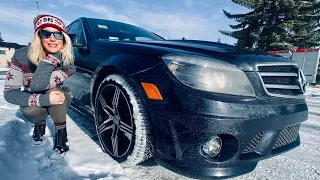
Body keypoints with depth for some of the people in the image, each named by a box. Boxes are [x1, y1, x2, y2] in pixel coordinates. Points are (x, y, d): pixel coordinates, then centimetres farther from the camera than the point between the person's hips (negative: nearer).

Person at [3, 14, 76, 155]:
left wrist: (53, 55, -37)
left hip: (59, 102, -1)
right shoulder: (23, 55, -20)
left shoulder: (67, 61, -23)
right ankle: (40, 124, 6)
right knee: (30, 111, -32)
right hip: (34, 103, 1)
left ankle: (61, 135, -14)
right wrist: (43, 100, -38)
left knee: (54, 90, -32)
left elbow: (38, 86, -36)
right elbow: (9, 93, -23)